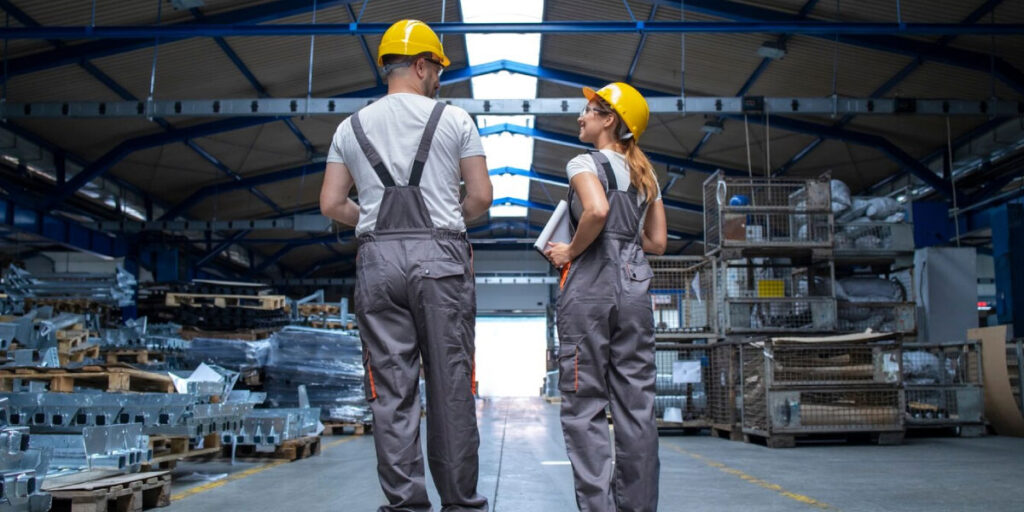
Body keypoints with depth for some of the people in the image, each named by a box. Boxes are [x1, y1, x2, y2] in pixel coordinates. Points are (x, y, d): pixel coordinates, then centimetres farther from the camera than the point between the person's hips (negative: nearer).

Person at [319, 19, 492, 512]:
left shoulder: (351, 127, 12)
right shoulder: (453, 119, 4)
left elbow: (331, 204, 10)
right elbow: (481, 197, 3)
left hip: (378, 259, 2)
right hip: (440, 258, -2)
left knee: (392, 389, 4)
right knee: (451, 385, 3)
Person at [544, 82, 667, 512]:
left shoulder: (586, 163, -2)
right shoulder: (646, 174, 18)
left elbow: (597, 210, -22)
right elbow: (657, 242, 16)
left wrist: (571, 251, -8)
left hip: (590, 285, -6)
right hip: (635, 285, 7)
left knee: (584, 404, -3)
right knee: (636, 403, 7)